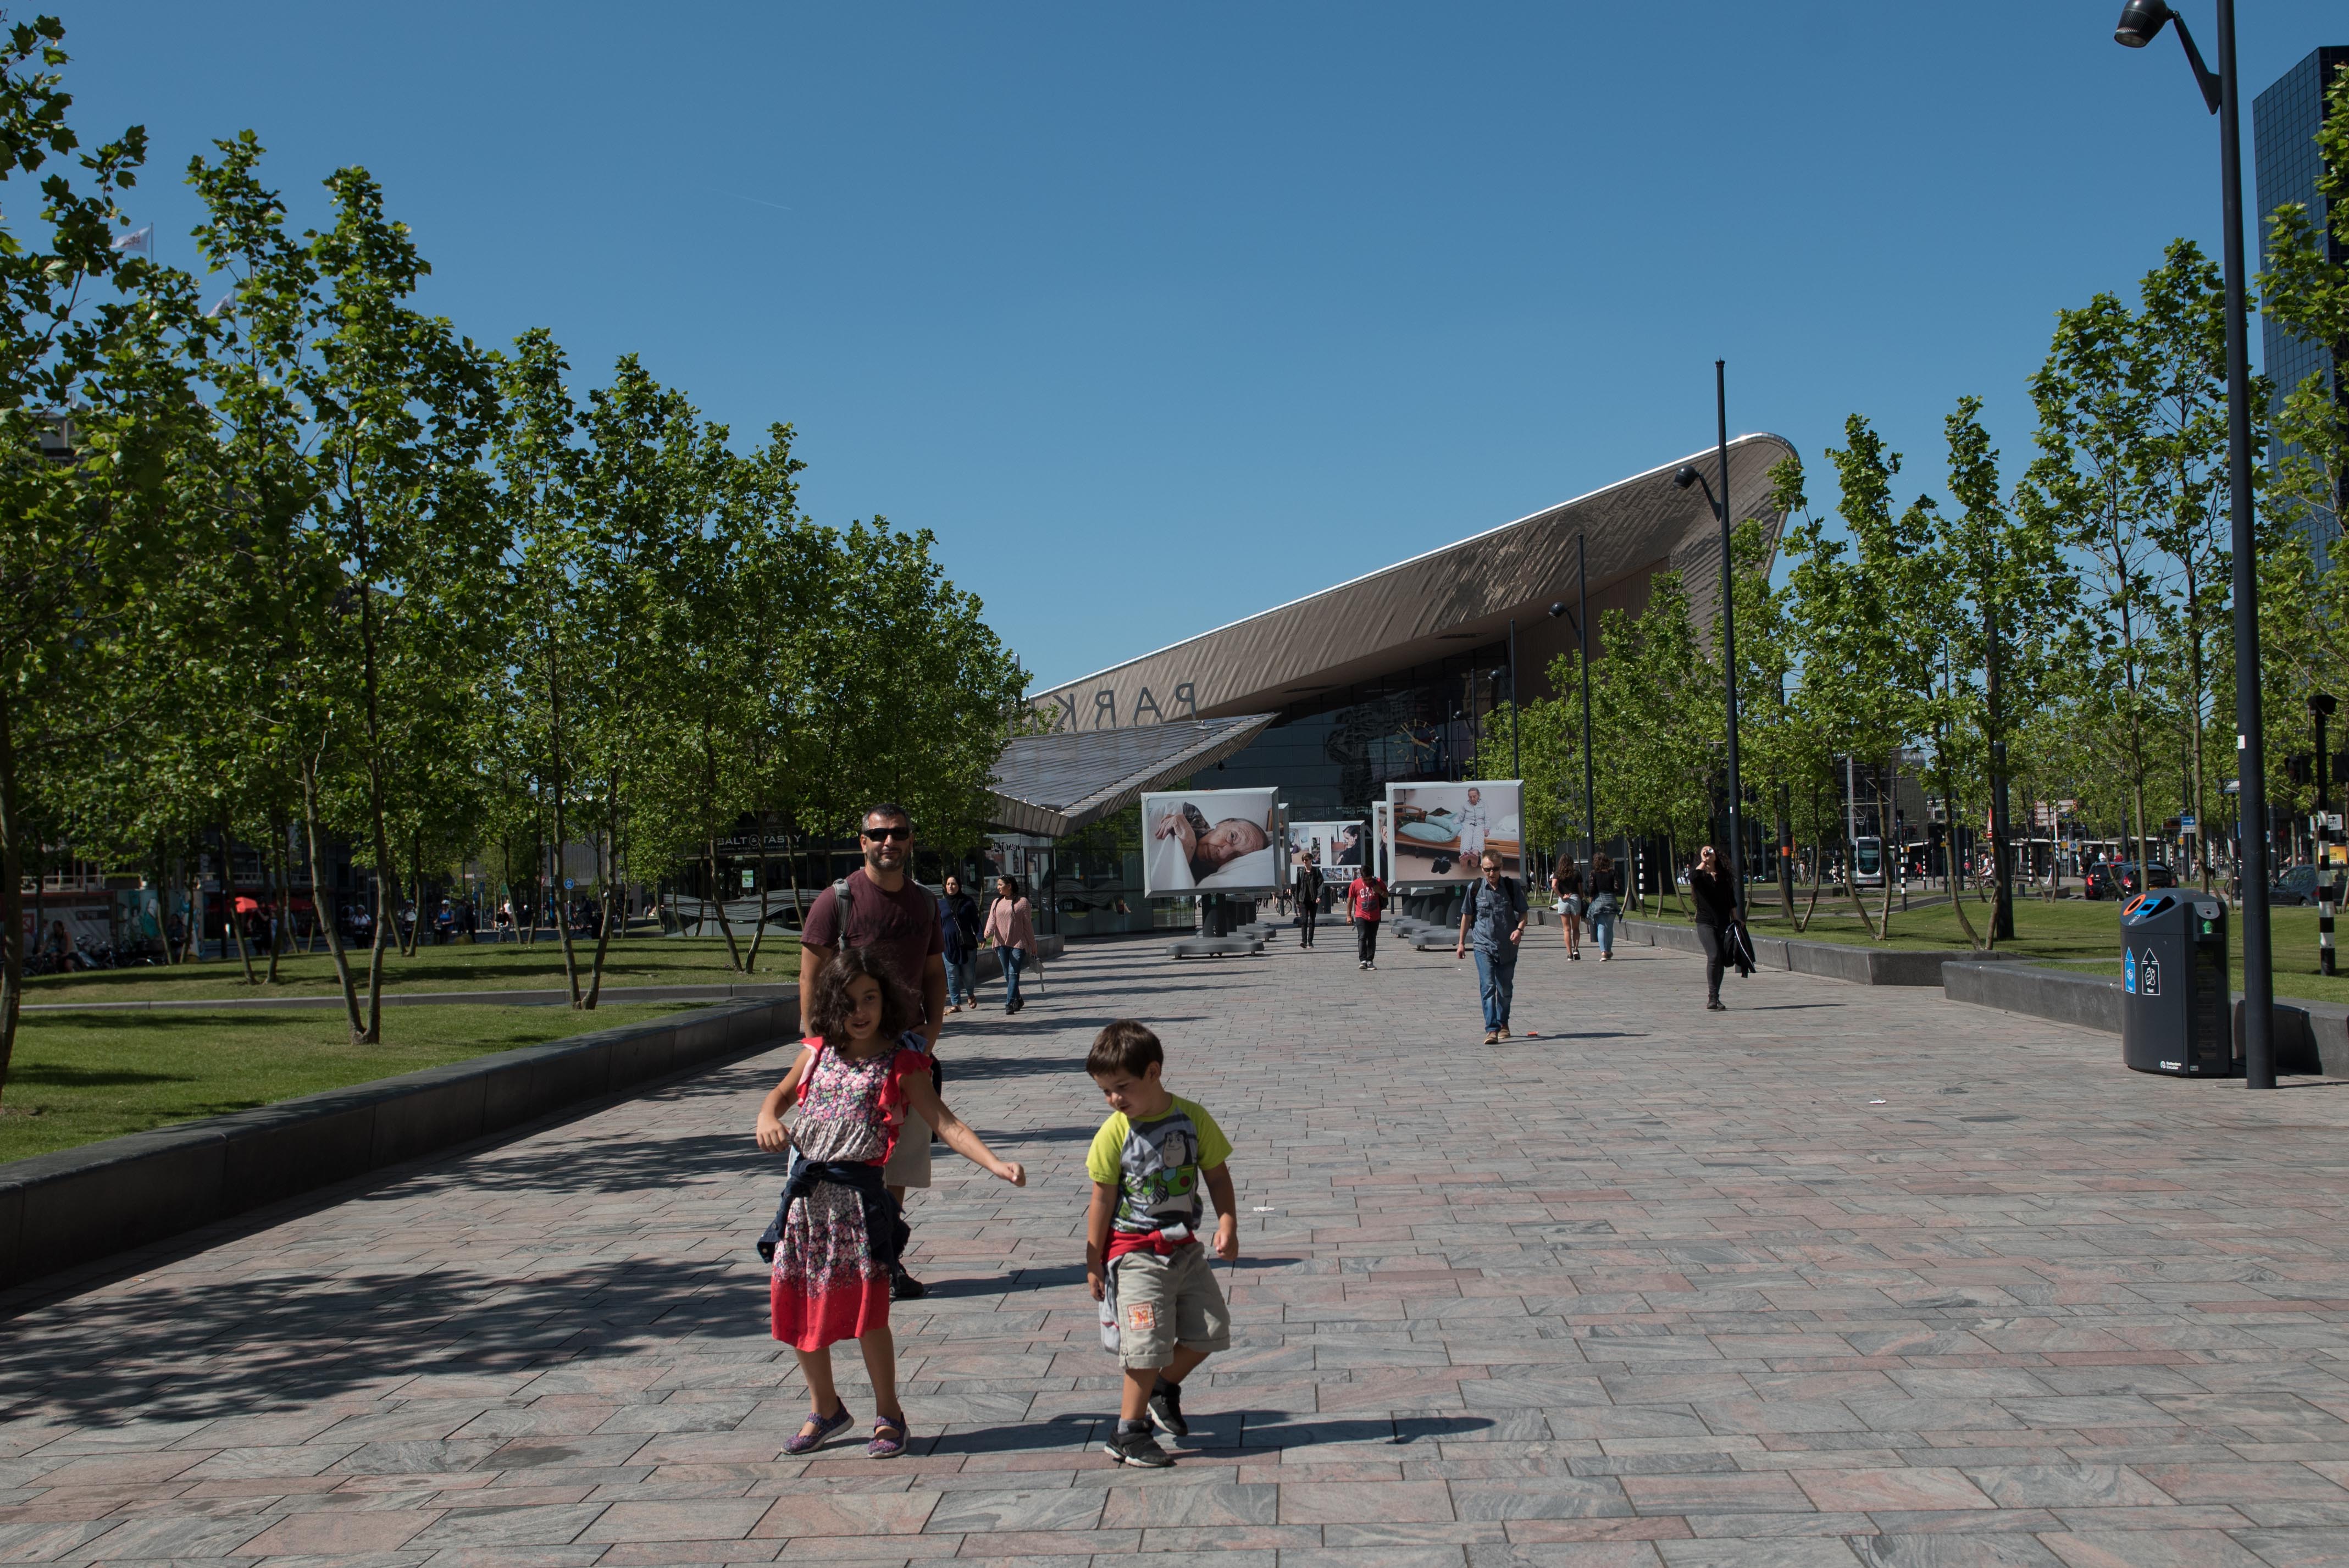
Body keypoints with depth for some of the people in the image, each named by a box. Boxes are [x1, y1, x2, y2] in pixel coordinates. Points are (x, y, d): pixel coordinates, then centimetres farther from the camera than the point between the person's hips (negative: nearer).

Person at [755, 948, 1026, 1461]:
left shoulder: (901, 1064, -4)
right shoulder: (818, 1053, 9)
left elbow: (944, 1123, -10)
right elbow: (780, 1094, 24)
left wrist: (995, 1163, -23)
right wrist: (767, 1120, 0)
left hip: (858, 1193, -5)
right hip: (806, 1191, 5)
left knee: (866, 1307, -8)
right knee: (798, 1303, 9)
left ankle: (888, 1414, 12)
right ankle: (825, 1409, 29)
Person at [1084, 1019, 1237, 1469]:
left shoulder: (1192, 1119, -4)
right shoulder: (1114, 1133, -11)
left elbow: (1217, 1175, 5)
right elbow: (1102, 1199, -6)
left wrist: (1228, 1222, -9)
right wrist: (1094, 1260, -5)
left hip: (1184, 1247, 4)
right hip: (1135, 1252, -4)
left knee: (1210, 1330, 9)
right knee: (1149, 1342, -7)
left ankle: (1164, 1387, 33)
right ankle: (1129, 1432, 6)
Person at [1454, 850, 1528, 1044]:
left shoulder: (1512, 886, -1)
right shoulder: (1475, 888, -1)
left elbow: (1523, 912, 6)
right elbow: (1467, 916, 10)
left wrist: (1520, 929, -15)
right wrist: (1461, 943, 12)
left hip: (1507, 946, 1)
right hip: (1483, 946, -1)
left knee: (1505, 989, 12)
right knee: (1488, 987, -13)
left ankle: (1503, 1023, 34)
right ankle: (1491, 1030, -17)